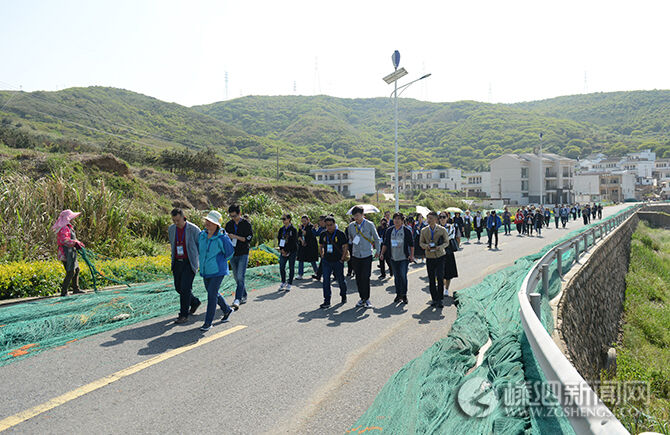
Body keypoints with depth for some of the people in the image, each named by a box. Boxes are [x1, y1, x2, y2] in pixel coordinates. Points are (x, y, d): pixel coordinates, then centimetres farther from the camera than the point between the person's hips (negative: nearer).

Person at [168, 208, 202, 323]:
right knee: (178, 287, 10)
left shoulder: (194, 229, -12)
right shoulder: (171, 229, 3)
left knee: (185, 288, -10)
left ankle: (184, 315, -1)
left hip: (189, 263, -6)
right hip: (177, 262, 6)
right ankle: (194, 302, 34)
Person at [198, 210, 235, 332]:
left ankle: (208, 322, 3)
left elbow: (230, 252, -5)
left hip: (217, 271, -7)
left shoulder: (222, 238, -18)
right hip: (205, 271, 7)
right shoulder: (202, 235, 1)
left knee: (212, 295, -7)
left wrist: (219, 262, 2)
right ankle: (227, 310, 41)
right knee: (212, 293, 18)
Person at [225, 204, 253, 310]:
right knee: (237, 278, 10)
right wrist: (227, 237, -6)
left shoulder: (246, 224, -4)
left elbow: (249, 239, -10)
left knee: (240, 277, -13)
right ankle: (244, 297, 24)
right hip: (232, 254, 5)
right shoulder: (229, 224, 9)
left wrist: (235, 237, -16)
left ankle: (237, 300, -16)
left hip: (243, 254, -5)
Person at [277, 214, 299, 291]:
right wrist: (281, 249, -4)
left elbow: (293, 242, -12)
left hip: (292, 251, -5)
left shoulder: (293, 229, -7)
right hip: (284, 251, 5)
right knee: (281, 267, 1)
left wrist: (287, 251, -13)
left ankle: (289, 284, 9)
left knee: (291, 268, 1)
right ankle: (283, 283, 17)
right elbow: (279, 239, 10)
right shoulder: (281, 229, 9)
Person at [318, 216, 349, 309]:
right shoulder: (323, 234, 5)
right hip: (326, 261, 3)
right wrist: (322, 256, 8)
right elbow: (321, 246, 18)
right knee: (326, 281, -5)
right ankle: (327, 301, -1)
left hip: (338, 261, -3)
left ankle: (343, 296, 35)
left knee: (340, 280, 10)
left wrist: (342, 258, -9)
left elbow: (345, 247, -5)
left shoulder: (340, 234, -7)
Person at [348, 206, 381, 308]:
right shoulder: (351, 226, 4)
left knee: (365, 278, -7)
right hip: (355, 255, 3)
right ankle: (362, 298, 17)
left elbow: (376, 239, 6)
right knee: (358, 278, 5)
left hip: (367, 255, -3)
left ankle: (367, 299, 4)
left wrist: (377, 251, 10)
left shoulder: (369, 225, -3)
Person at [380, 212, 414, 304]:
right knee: (396, 277, 9)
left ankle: (404, 295, 6)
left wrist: (412, 255, -7)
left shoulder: (407, 231, -3)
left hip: (404, 258, -4)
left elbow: (412, 244, 0)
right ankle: (398, 295, 18)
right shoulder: (389, 230, 8)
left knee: (403, 276, -7)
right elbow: (385, 243, 14)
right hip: (393, 258, 4)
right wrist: (382, 253, 6)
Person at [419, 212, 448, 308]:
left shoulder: (442, 230, -2)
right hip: (429, 257, 2)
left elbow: (446, 242, 5)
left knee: (440, 278, -8)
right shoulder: (424, 231, 3)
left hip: (440, 256, -2)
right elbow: (421, 242, 11)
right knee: (431, 279, 5)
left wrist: (440, 247, -16)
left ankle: (439, 300, 2)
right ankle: (434, 299, 18)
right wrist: (426, 246, -12)